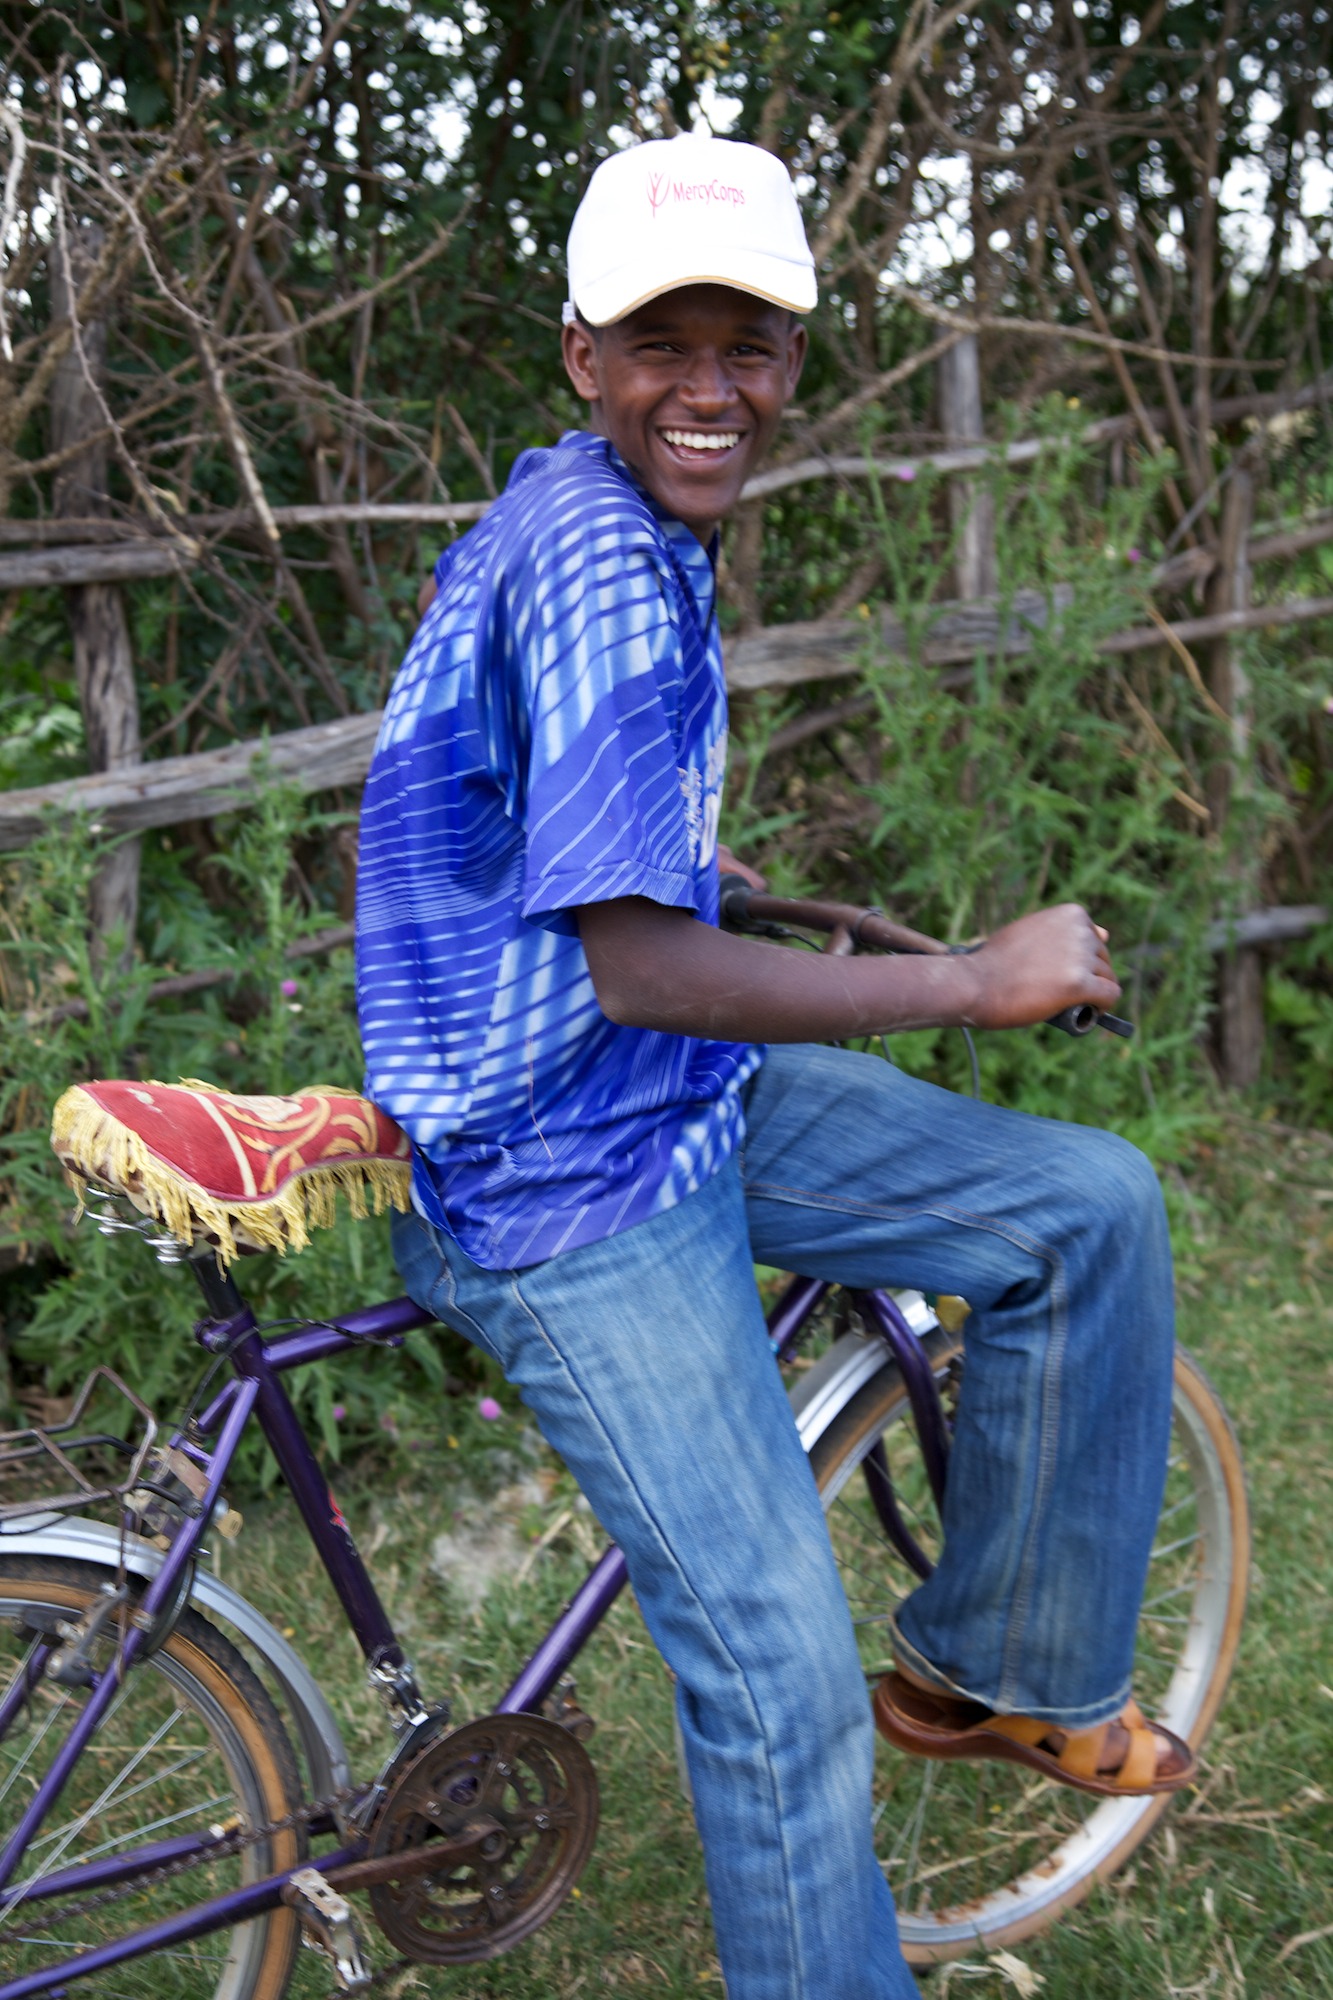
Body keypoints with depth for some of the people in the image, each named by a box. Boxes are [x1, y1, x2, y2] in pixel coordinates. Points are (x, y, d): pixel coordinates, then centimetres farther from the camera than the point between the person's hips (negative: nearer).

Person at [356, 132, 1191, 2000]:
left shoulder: (585, 519, 9)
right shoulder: (602, 568, -23)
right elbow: (637, 962, -28)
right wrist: (974, 982, -20)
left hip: (682, 1094, 10)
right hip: (568, 1180, -10)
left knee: (1093, 1208, 5)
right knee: (784, 1668, -9)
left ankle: (1001, 1669, 18)